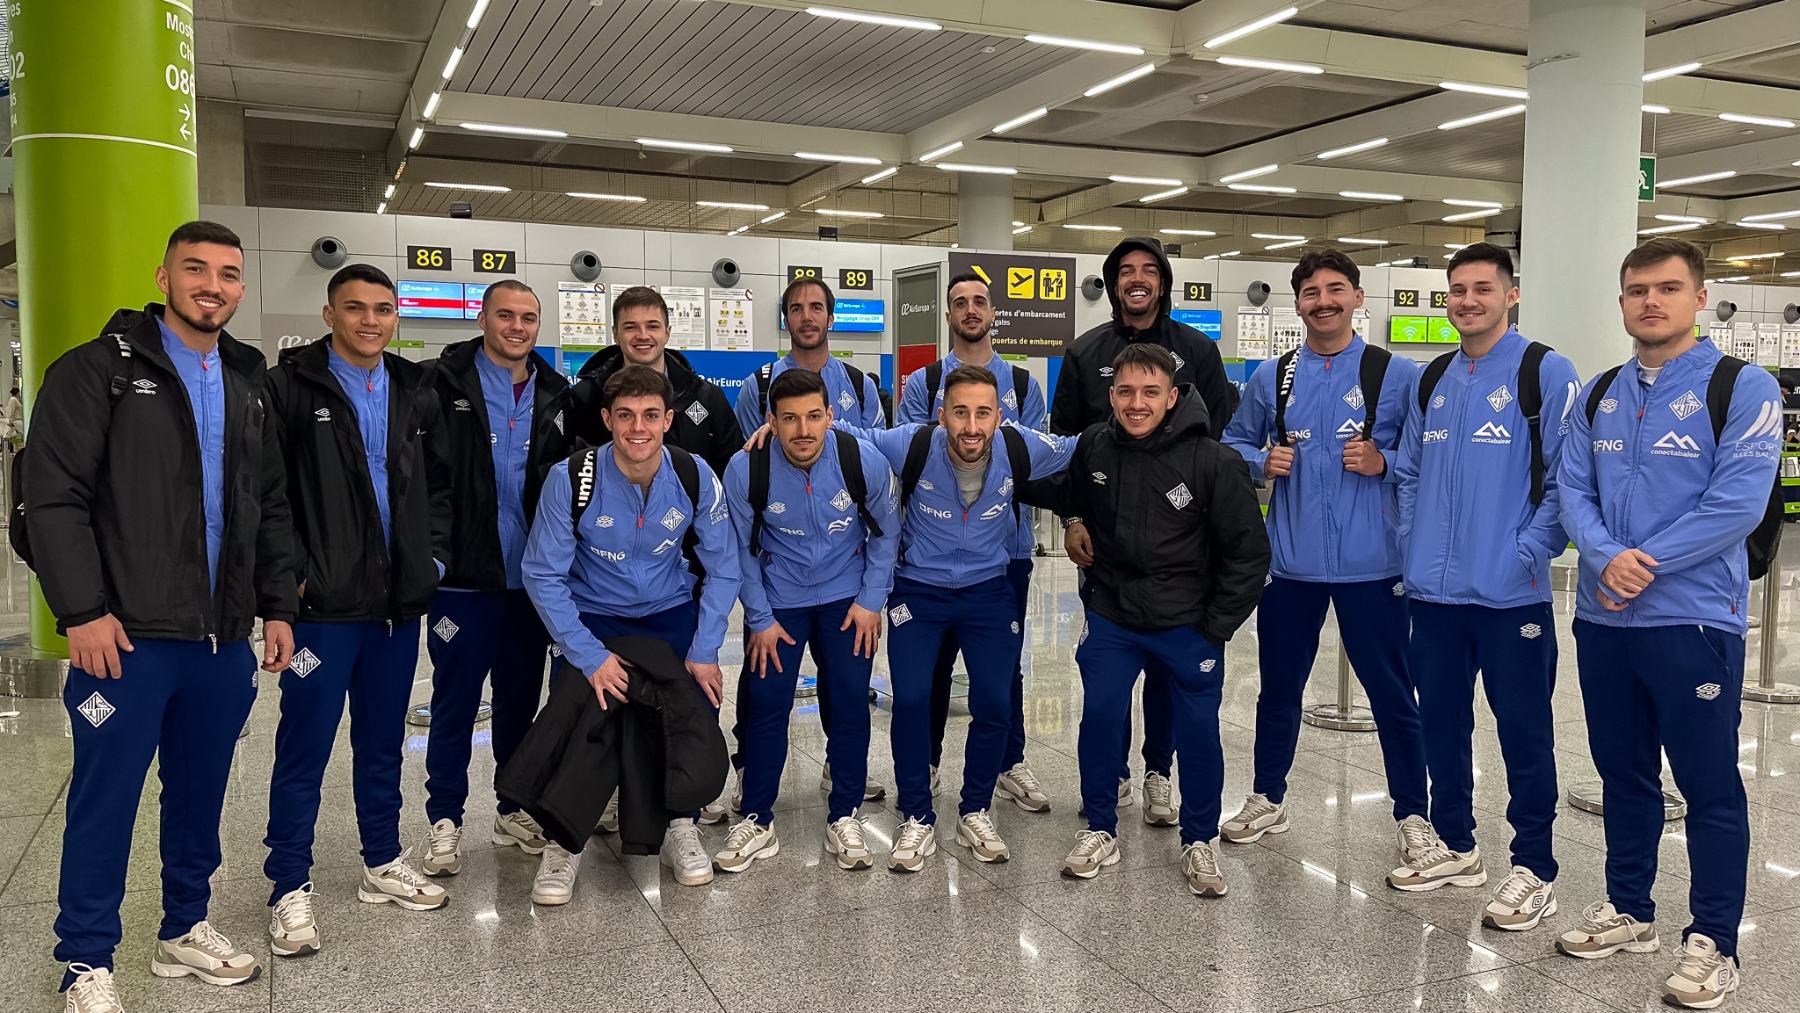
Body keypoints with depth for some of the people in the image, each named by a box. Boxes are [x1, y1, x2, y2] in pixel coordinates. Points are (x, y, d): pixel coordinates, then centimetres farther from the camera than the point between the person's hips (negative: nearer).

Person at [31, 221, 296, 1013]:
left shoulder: (249, 384, 14)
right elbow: (55, 499, -9)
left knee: (201, 793, 14)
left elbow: (271, 507, 17)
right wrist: (82, 610, -15)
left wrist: (276, 606, 11)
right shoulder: (98, 369, -4)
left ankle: (185, 930, 31)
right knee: (105, 800, 3)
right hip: (128, 637, -5)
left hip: (225, 638, 5)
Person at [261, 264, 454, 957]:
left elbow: (439, 484, 17)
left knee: (383, 742, 16)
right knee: (305, 748, 2)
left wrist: (434, 557, 7)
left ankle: (383, 865, 29)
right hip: (323, 603, -5)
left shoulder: (415, 393, 10)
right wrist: (290, 573, -13)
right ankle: (290, 889, 14)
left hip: (400, 601, 5)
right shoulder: (290, 387, -6)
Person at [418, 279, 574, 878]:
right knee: (454, 702, 4)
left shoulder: (555, 395, 9)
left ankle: (515, 812, 27)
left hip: (532, 578, 4)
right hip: (464, 576, -4)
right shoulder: (444, 384, -6)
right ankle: (445, 821, 17)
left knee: (522, 700, 14)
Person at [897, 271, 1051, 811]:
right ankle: (926, 764, 22)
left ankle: (1010, 765, 24)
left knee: (1005, 660, 11)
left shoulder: (1023, 384, 9)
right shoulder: (922, 383, 4)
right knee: (935, 659, 8)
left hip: (1007, 543, 2)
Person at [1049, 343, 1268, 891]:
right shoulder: (1093, 447, -6)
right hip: (1110, 618, 2)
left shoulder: (1214, 462, -16)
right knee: (1099, 717, 5)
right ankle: (1100, 831, 24)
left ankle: (1199, 842, 25)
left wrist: (1217, 625, -8)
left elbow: (1248, 552, -9)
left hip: (1189, 625, -2)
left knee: (1199, 731, 5)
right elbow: (1073, 499, 19)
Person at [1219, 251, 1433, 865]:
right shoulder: (1272, 377, 7)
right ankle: (1267, 801, 32)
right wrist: (1261, 462, -4)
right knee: (1279, 687, 15)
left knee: (1391, 692, 6)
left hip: (1370, 562, -3)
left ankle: (1414, 816, 22)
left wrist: (1383, 462, -16)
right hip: (1290, 560, 3)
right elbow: (1234, 443, 16)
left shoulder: (1397, 375, -2)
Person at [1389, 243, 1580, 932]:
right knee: (1441, 722, 14)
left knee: (1524, 731, 3)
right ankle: (1454, 847, 29)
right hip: (1434, 591, 6)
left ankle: (1533, 870, 16)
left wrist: (1528, 553, -15)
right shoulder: (1431, 380, 12)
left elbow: (1565, 478, -10)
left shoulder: (1544, 372, -6)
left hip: (1510, 592, -6)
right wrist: (1412, 548, 9)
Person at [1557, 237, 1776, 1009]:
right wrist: (1605, 558, -14)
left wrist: (1643, 565, -16)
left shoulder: (1742, 388, -7)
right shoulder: (1599, 395, 10)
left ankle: (1712, 943, 16)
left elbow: (1736, 503, -16)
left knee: (1709, 787, 3)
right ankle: (1628, 910, 31)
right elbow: (1573, 490, 4)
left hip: (1694, 621, -5)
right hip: (1602, 621, 5)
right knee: (1623, 775, 16)